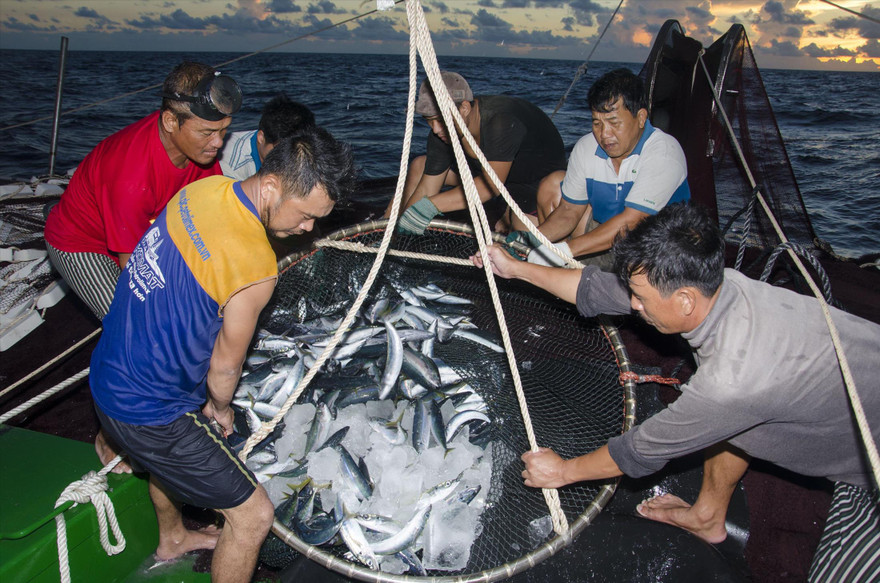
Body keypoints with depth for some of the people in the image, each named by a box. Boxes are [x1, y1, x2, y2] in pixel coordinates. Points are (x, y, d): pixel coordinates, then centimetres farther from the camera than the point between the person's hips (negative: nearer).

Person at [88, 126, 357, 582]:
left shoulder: (204, 188, -5)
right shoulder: (254, 267, -31)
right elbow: (226, 365, -15)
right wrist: (219, 408, 9)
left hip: (109, 376, 10)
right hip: (148, 412, -9)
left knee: (170, 456, 38)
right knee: (254, 514, 2)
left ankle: (171, 539, 66)